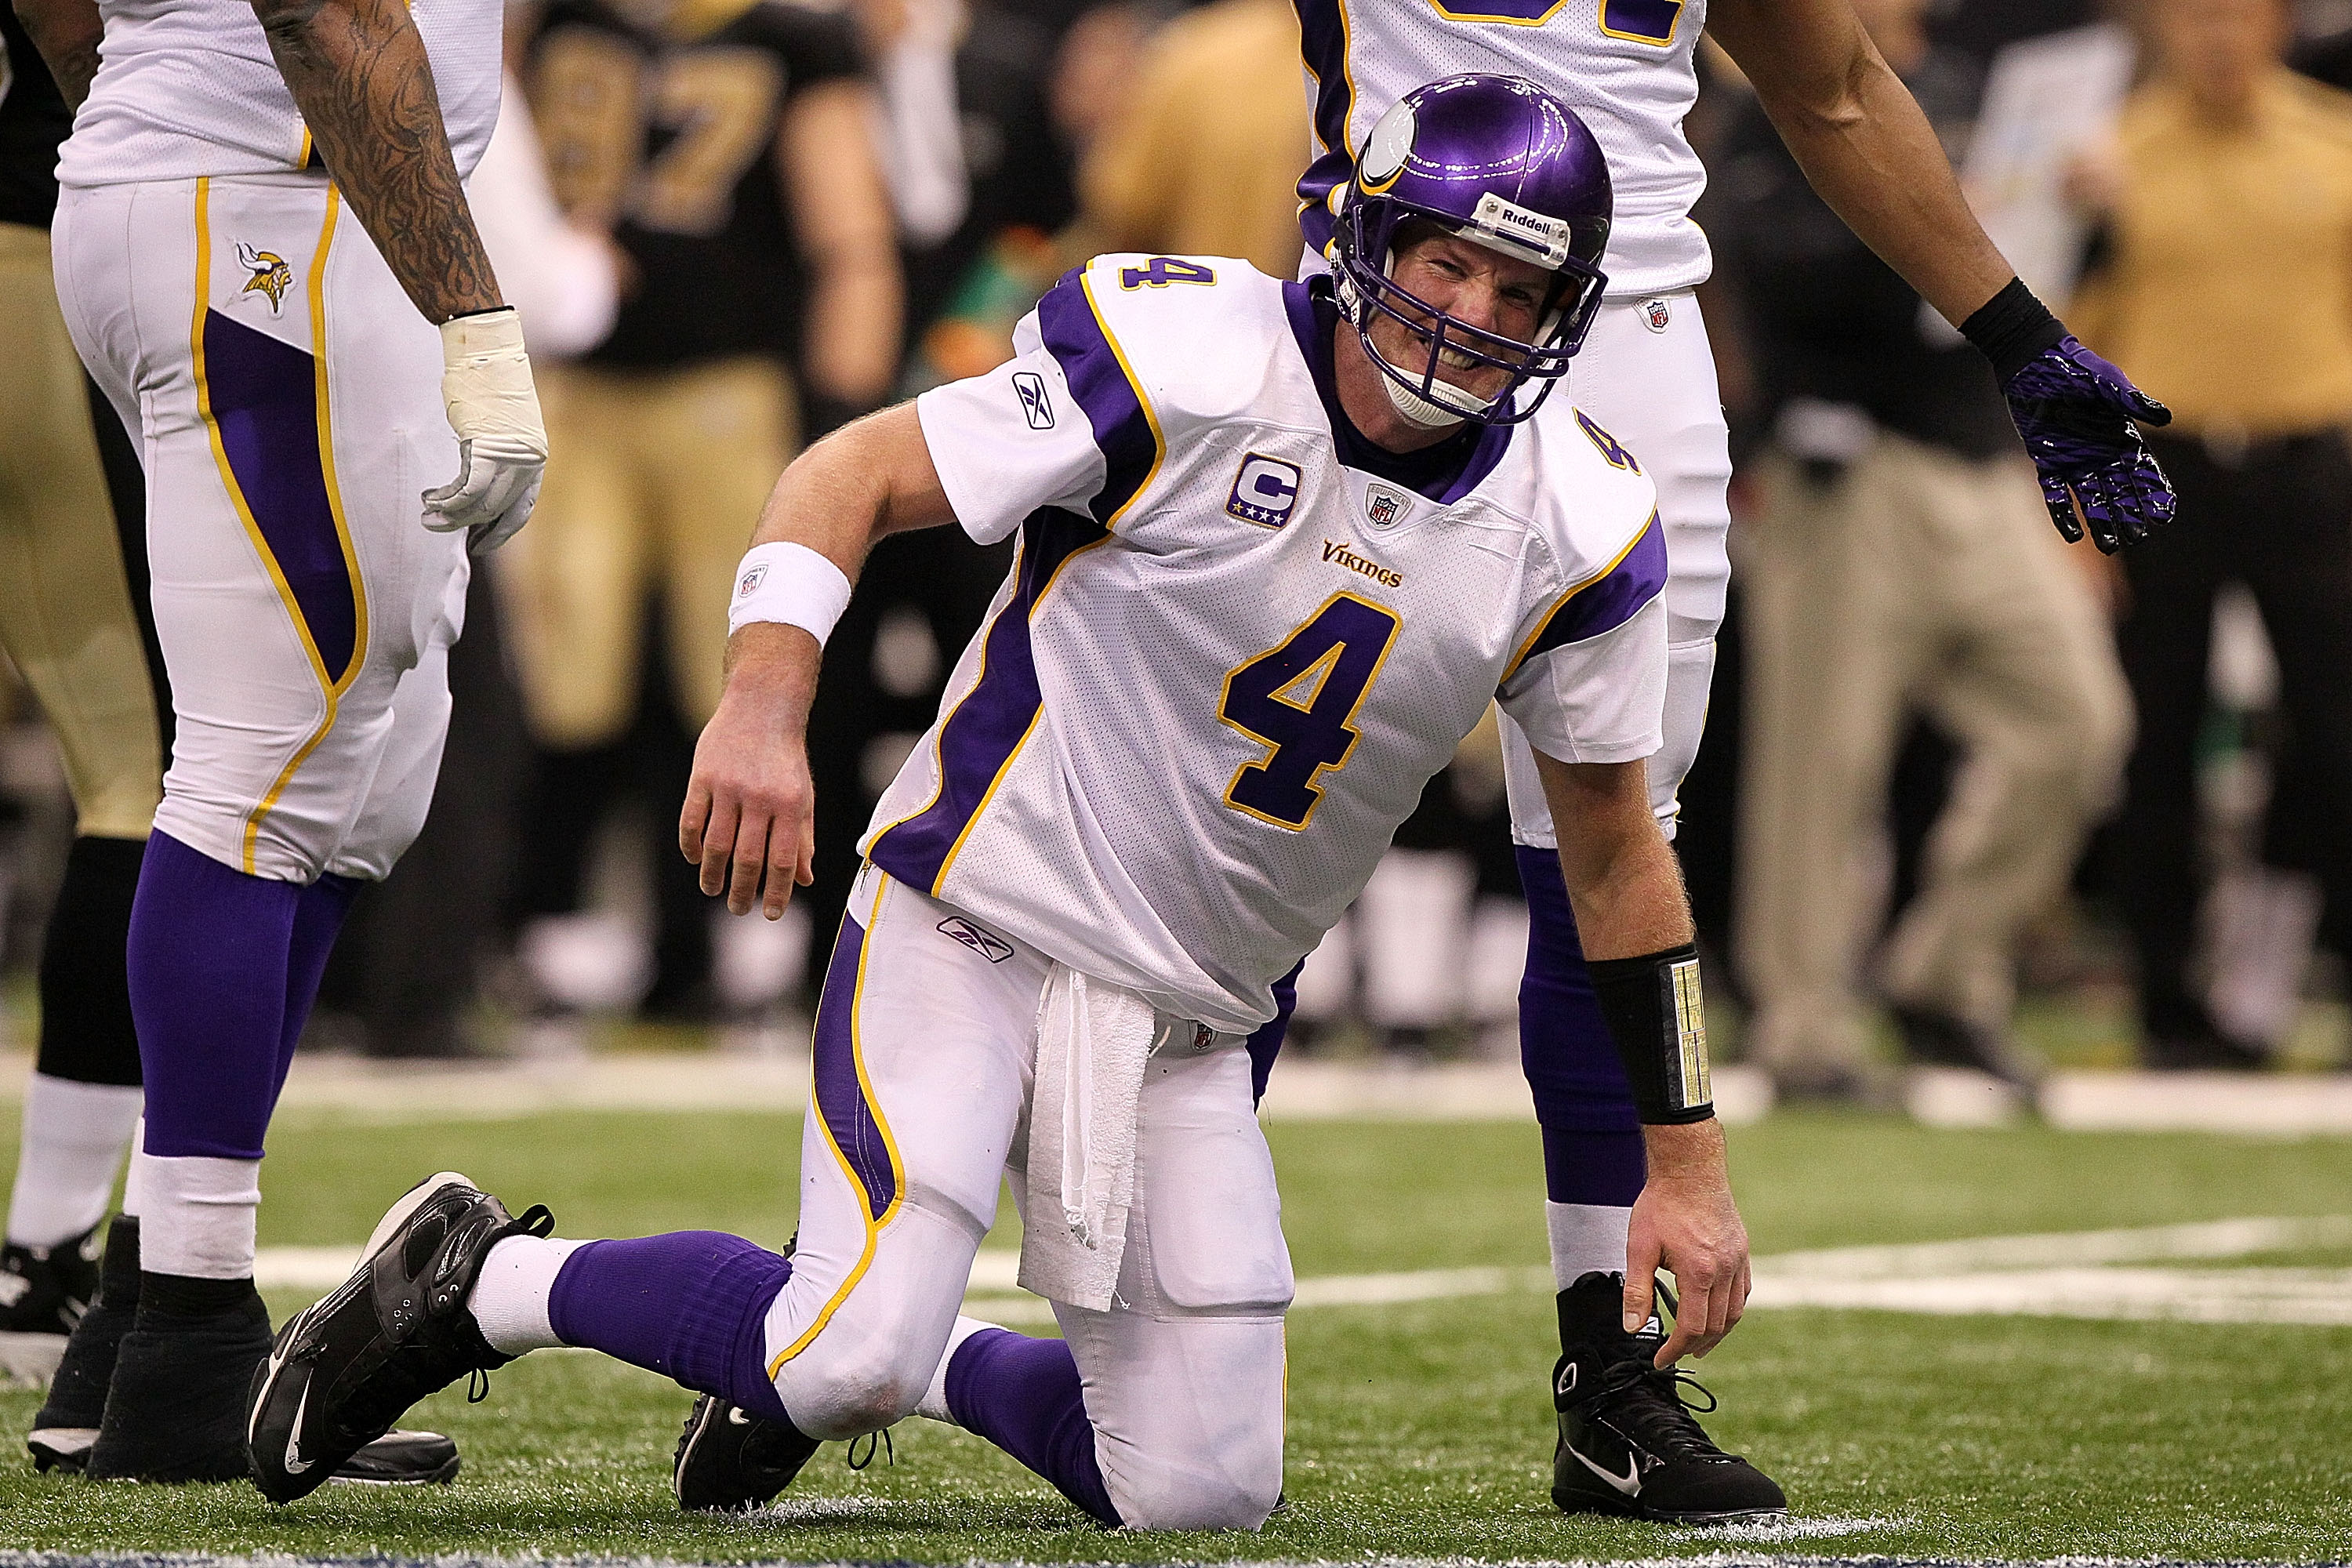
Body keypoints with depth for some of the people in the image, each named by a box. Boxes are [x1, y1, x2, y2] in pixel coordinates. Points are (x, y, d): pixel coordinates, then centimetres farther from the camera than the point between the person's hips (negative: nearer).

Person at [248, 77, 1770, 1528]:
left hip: (1188, 1025, 5)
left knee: (1199, 1493, -2)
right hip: (978, 925, -5)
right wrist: (766, 696, -29)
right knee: (855, 1361, -24)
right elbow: (860, 472, -11)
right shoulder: (1199, 364, -15)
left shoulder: (1572, 534, -3)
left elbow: (1617, 851, 9)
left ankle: (919, 1363, 26)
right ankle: (482, 1282, 2)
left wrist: (1690, 1160, 8)